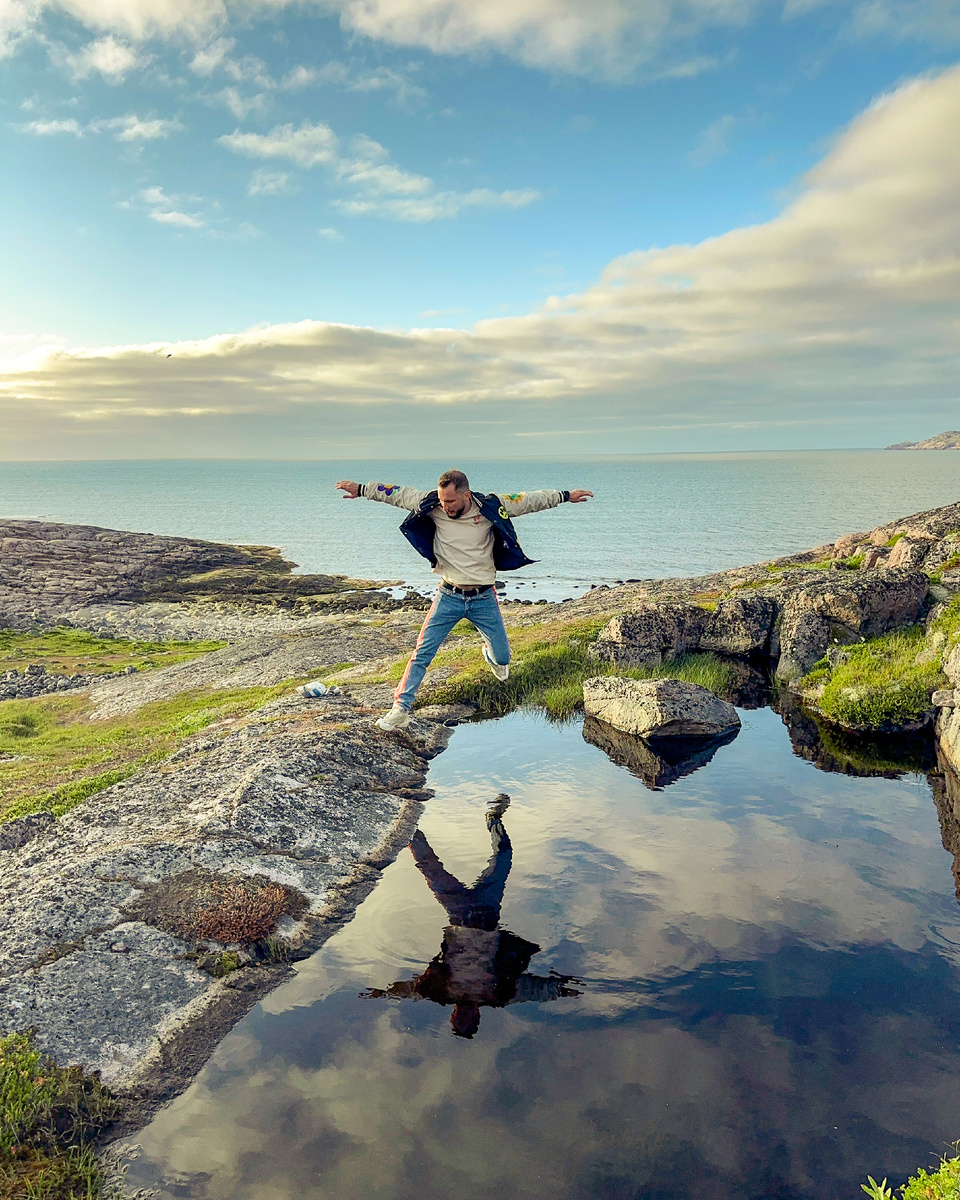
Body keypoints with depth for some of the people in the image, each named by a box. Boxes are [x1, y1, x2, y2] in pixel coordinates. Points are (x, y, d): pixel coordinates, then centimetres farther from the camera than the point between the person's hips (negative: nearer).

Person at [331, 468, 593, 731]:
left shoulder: (490, 507, -11)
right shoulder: (431, 507, -8)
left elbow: (529, 500, -2)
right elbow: (398, 493, 2)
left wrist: (565, 496, 3)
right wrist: (362, 489, 6)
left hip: (483, 598, 0)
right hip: (448, 596, 0)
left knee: (502, 657, 10)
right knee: (422, 652, -9)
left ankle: (491, 654, 48)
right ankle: (401, 709, -1)